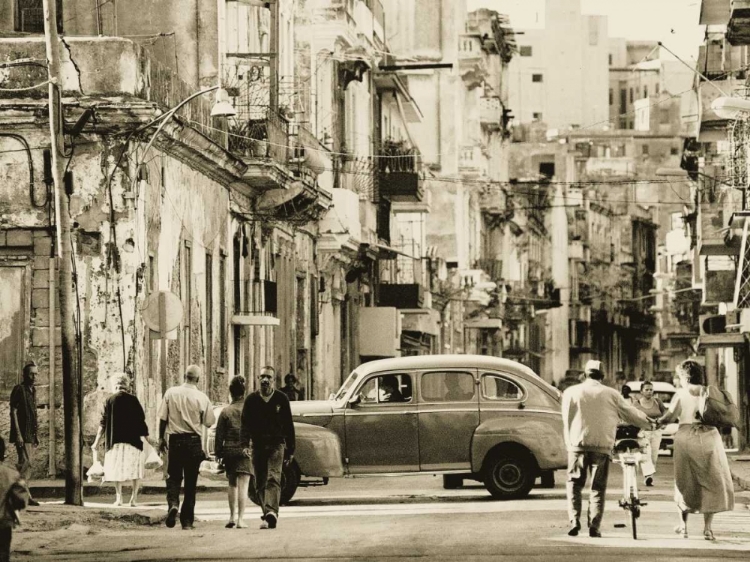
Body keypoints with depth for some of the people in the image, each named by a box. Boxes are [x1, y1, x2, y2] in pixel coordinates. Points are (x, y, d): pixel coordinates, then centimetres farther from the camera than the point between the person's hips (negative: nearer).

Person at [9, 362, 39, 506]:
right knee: (26, 462, -15)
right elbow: (13, 412, -13)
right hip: (22, 433, -9)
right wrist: (18, 434, -19)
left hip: (30, 434, 9)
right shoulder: (19, 389, -8)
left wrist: (35, 435, 20)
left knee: (28, 464, 7)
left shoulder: (32, 390, 17)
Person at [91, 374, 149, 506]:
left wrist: (97, 441, 3)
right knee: (133, 468, 6)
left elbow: (103, 422, -1)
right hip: (133, 440, 0)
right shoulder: (133, 400, -2)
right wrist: (145, 437, 8)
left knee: (116, 469, 8)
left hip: (114, 441, 0)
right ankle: (134, 497, -2)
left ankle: (119, 497, 2)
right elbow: (141, 420, -2)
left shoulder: (110, 400, -1)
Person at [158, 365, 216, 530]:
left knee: (173, 476, 11)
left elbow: (163, 418, 0)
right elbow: (209, 422, -2)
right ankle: (187, 520, 9)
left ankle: (173, 503, -18)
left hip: (175, 440, 0)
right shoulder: (202, 398, -7)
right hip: (194, 441, 0)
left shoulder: (171, 393, -3)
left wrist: (161, 438, 11)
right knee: (190, 480, 8)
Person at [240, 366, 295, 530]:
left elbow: (288, 425, 6)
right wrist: (245, 444, -17)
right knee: (260, 484, 5)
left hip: (276, 444, -3)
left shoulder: (281, 398, 2)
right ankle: (269, 516, 13)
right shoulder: (251, 399, 4)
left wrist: (290, 450, 4)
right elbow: (245, 424, -1)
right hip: (257, 445, 3)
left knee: (273, 478, -18)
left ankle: (271, 513, -31)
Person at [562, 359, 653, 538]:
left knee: (574, 484, 9)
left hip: (578, 444, 0)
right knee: (598, 488, 7)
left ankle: (574, 521, -6)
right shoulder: (611, 394, 5)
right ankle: (594, 526, -1)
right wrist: (650, 424, 26)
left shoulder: (571, 392, 6)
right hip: (602, 446, 0)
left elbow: (566, 420, 9)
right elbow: (631, 413, 12)